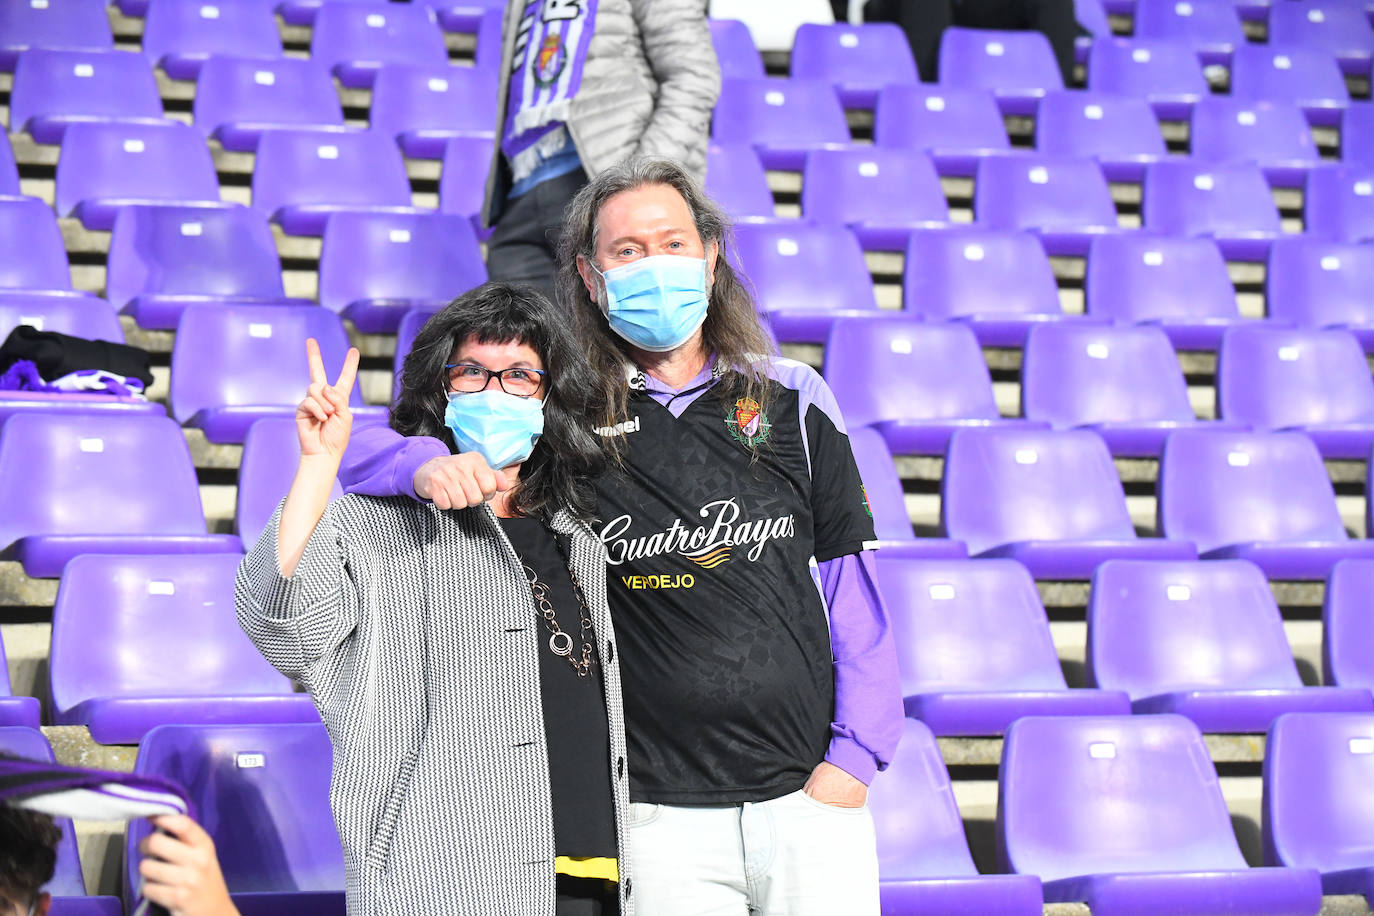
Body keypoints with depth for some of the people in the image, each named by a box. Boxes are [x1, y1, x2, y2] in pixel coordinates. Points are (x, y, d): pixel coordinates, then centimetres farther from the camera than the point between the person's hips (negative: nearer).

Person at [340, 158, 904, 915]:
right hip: (663, 815, -1)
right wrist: (427, 465, -25)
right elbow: (368, 454, -2)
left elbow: (851, 584, 7)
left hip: (806, 793, 1)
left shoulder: (789, 399, 5)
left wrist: (854, 756, -1)